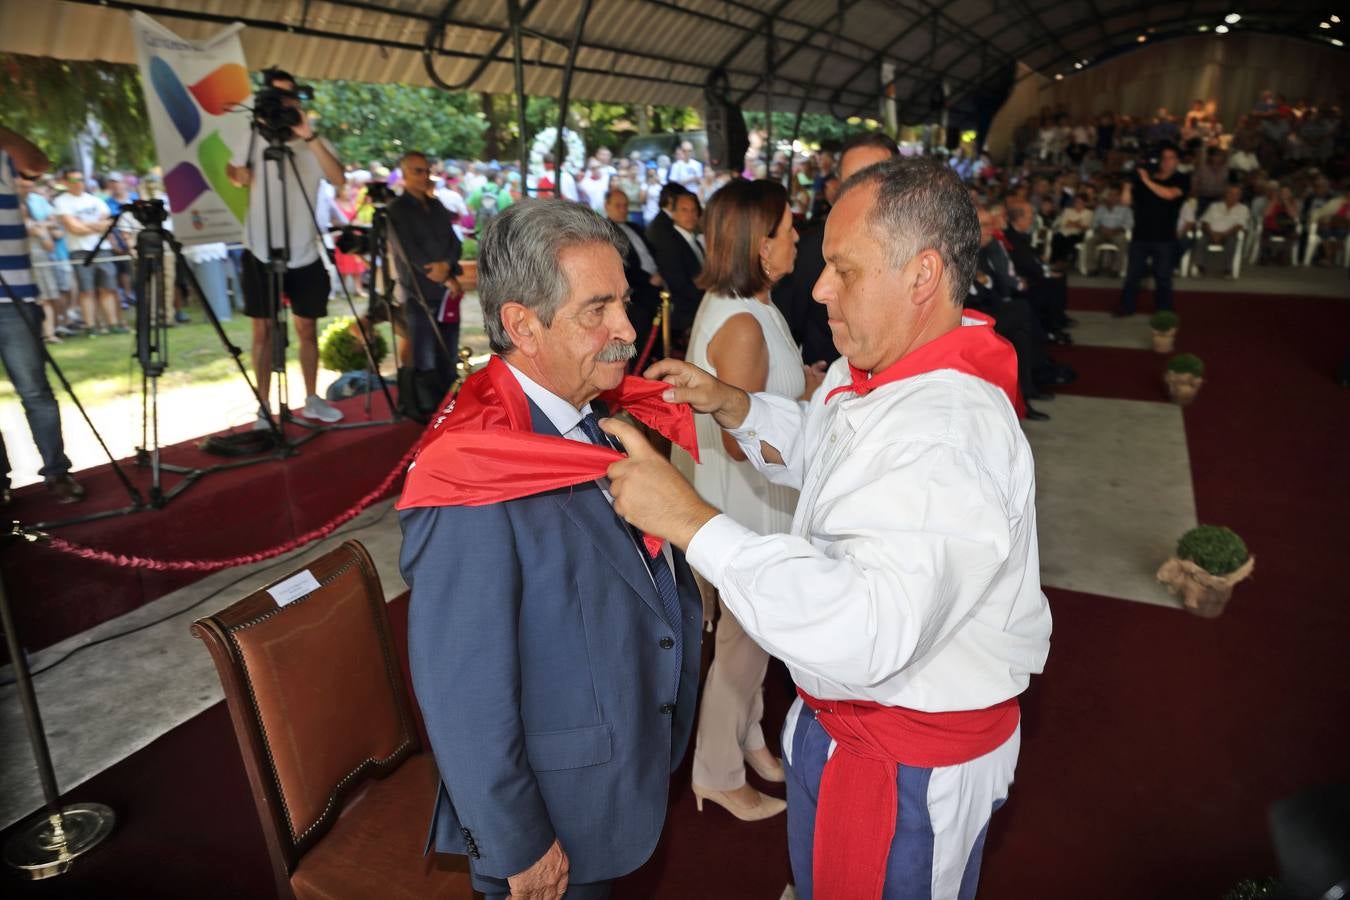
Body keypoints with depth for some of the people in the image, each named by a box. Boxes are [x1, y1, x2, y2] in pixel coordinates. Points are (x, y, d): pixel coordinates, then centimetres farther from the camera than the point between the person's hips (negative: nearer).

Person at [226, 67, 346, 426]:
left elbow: (338, 178, -18)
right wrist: (238, 174, -5)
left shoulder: (315, 143, 1)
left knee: (307, 329, 10)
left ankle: (312, 400, 24)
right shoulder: (253, 138, 2)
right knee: (263, 331, 3)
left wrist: (309, 137, -25)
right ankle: (264, 407, 10)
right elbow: (233, 173, 18)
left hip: (304, 255, 1)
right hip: (260, 253, 0)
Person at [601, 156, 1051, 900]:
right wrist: (733, 406, -1)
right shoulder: (870, 370, -3)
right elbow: (815, 449, 16)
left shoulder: (948, 434, -36)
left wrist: (691, 522, -42)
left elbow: (863, 629, -45)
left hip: (909, 759, -8)